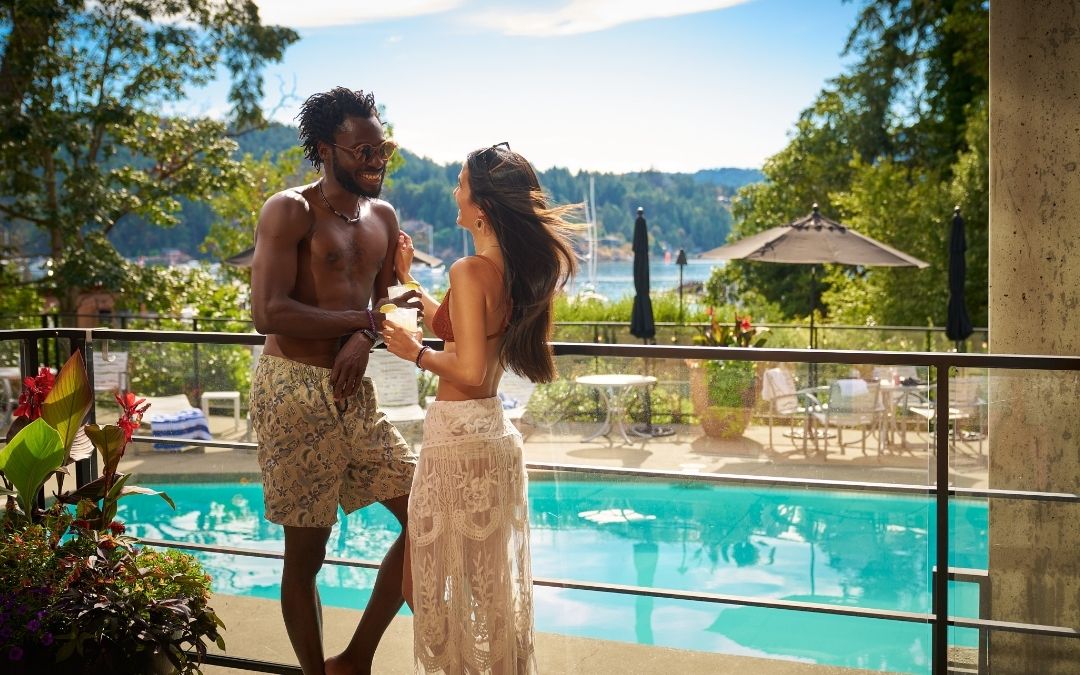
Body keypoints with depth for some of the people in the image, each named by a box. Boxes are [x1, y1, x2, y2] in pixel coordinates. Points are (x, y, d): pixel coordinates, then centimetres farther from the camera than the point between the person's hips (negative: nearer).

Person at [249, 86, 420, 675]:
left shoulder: (382, 217, 11)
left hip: (354, 393, 7)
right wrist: (366, 320, -16)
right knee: (306, 552, 3)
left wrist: (362, 341, -5)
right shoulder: (290, 211, -9)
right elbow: (268, 313, -20)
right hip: (296, 391, -7)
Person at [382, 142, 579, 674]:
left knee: (437, 580, 7)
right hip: (496, 434, 9)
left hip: (458, 435, -9)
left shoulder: (470, 271, -18)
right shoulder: (519, 270, 6)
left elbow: (470, 370, -22)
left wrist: (414, 352, -7)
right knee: (492, 579, 20)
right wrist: (407, 280, 23)